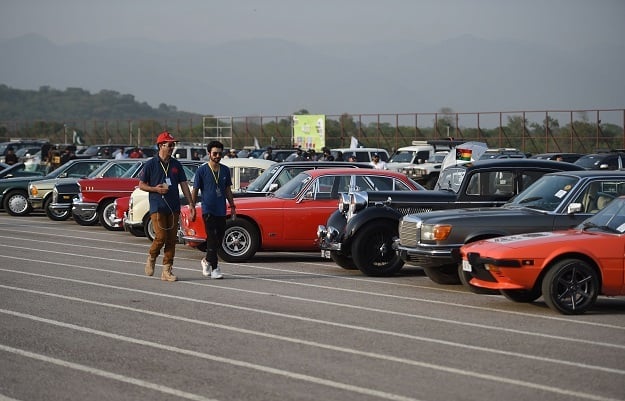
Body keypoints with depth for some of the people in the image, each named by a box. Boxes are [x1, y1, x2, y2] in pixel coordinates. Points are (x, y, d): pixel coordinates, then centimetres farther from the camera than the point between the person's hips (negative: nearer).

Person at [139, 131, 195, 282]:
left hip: (174, 207, 4)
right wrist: (155, 189, -14)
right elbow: (141, 185, 3)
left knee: (172, 240, 2)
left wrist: (191, 204, 0)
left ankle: (167, 271, 8)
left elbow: (184, 185, 8)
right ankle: (151, 258, 17)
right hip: (157, 207, -4)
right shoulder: (151, 165, -2)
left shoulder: (176, 165, 8)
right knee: (161, 237, -12)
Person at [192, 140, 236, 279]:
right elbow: (195, 191, -2)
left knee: (219, 238, 9)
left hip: (221, 210, 5)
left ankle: (207, 261, 30)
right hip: (208, 210, -5)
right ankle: (214, 268, -5)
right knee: (212, 239, -8)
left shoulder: (225, 170, 9)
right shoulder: (202, 171, -4)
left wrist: (232, 206, 14)